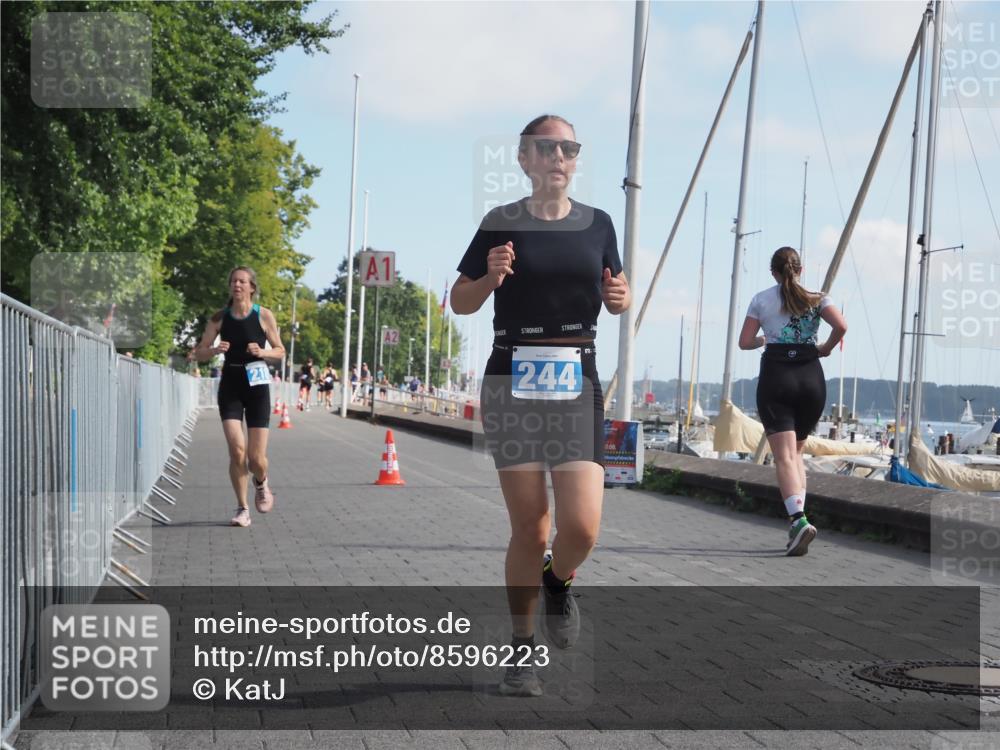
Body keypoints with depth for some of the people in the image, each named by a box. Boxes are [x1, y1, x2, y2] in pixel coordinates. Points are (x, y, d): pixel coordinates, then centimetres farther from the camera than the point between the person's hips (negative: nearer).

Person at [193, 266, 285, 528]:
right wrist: (215, 350, -14)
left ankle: (261, 483, 34)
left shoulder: (264, 315, -1)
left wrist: (262, 352, -14)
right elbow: (199, 353, 7)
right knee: (237, 449, -13)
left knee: (256, 457, -2)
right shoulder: (220, 317, 3)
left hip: (257, 386, -1)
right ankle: (242, 508, 1)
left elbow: (280, 351, 6)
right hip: (230, 386, 1)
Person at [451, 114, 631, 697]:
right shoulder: (501, 223, 1)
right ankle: (522, 649, 18)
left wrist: (621, 297, -3)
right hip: (512, 385, -1)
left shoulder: (596, 223, 8)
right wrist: (490, 276, -13)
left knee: (582, 528, -11)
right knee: (530, 528, -1)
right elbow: (460, 301, 8)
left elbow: (617, 294, 20)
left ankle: (559, 583, 25)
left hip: (577, 386, 2)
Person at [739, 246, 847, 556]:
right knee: (796, 452, 18)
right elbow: (841, 326, -8)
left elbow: (745, 342, 4)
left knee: (784, 456, -9)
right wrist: (826, 347, 10)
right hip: (811, 377, 3)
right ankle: (798, 517, 9)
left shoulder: (762, 299, 7)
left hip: (776, 376, -2)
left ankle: (798, 519, -29)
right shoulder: (815, 298, 9)